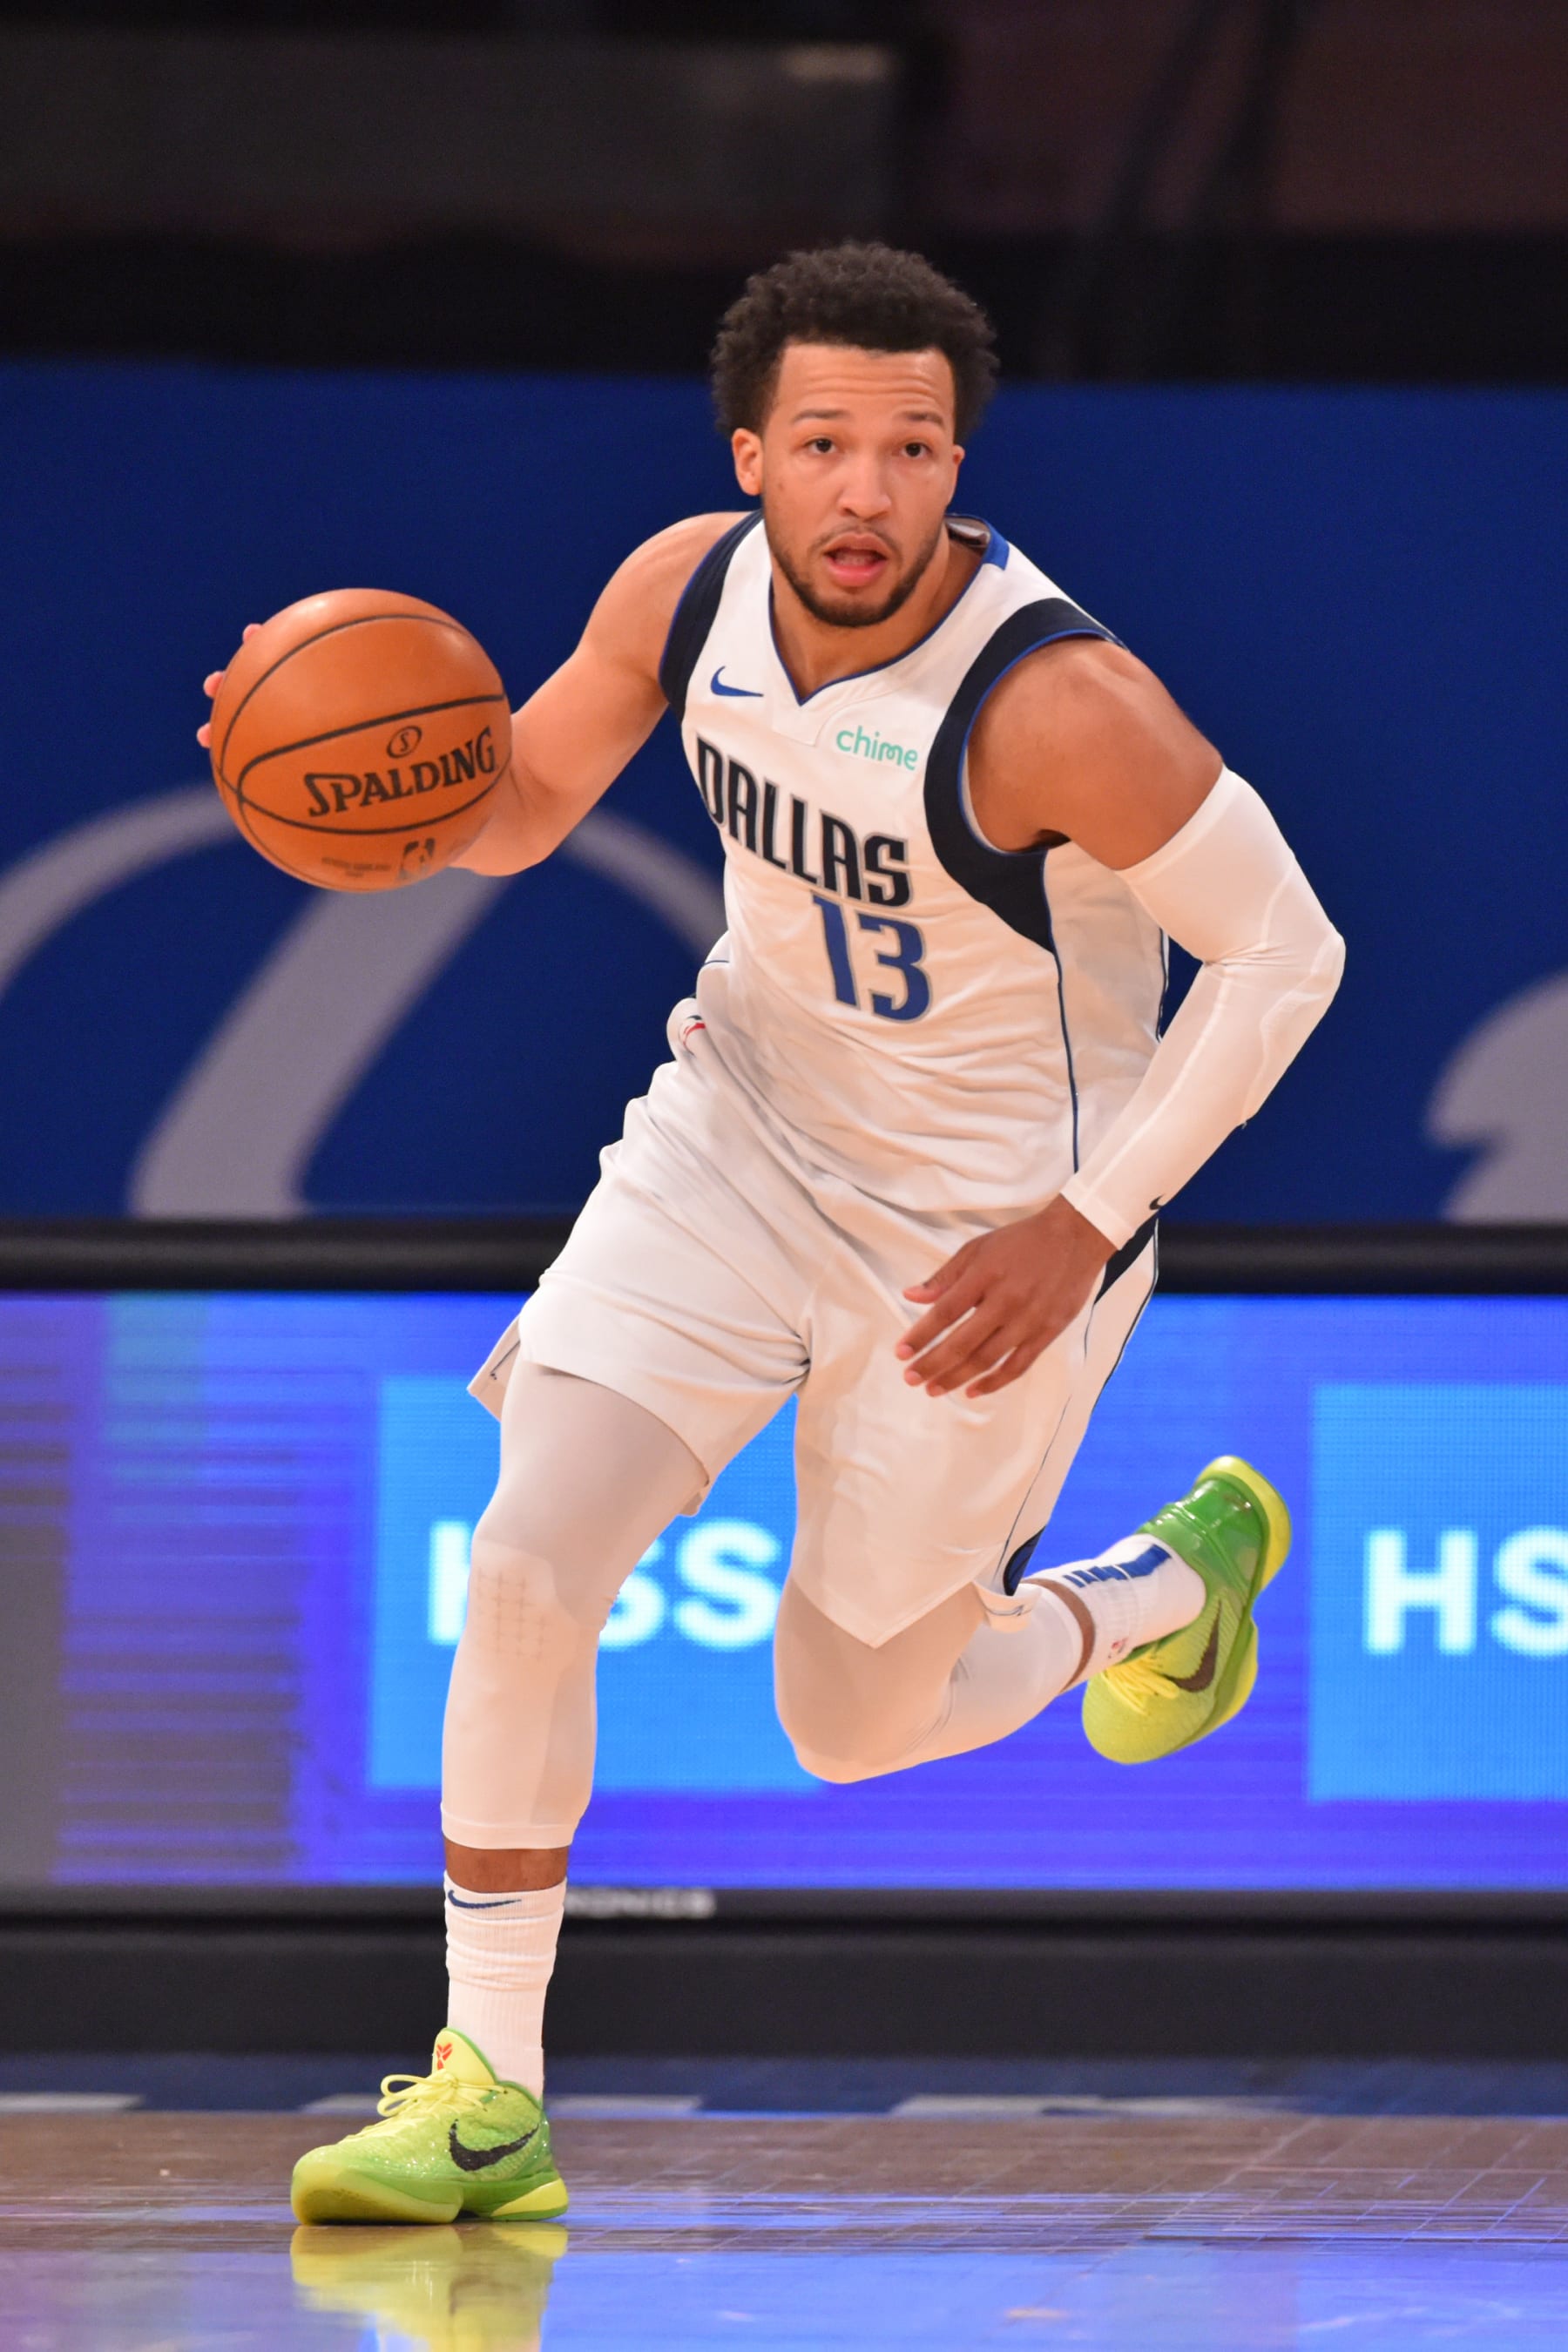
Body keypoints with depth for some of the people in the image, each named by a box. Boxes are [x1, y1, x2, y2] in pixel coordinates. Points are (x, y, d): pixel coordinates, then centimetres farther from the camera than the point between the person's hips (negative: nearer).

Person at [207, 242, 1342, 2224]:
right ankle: (485, 2099, -1)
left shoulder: (1050, 704, -30)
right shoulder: (686, 592, -13)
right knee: (525, 1565, -13)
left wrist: (1085, 1228, -22)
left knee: (852, 1724, 8)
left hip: (984, 1227, -4)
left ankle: (1169, 1581, 40)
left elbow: (1286, 954, -20)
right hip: (743, 1136, 4)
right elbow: (515, 813, 4)